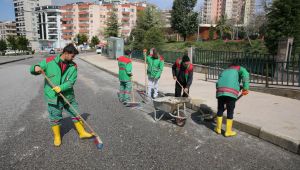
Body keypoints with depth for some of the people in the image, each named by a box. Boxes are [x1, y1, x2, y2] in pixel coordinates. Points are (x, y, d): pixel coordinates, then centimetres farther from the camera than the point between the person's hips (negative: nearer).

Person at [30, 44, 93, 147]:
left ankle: (82, 133, 28)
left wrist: (61, 87, -28)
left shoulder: (73, 66, -2)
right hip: (53, 96, -2)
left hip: (68, 95, 2)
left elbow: (71, 81, -11)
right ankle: (57, 137, 31)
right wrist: (36, 68, -23)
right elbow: (33, 70, 1)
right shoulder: (49, 61, -6)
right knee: (55, 118, 8)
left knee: (75, 114, 10)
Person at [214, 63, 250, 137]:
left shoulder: (224, 71, 36)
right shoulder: (239, 69, 24)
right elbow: (245, 74, -1)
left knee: (220, 110, 18)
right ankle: (228, 131, 19)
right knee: (230, 112, 8)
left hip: (220, 90, 4)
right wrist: (245, 88, -4)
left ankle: (218, 128, 30)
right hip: (232, 92, -4)